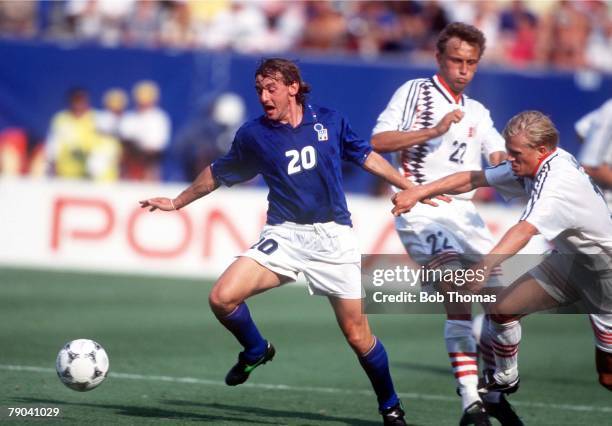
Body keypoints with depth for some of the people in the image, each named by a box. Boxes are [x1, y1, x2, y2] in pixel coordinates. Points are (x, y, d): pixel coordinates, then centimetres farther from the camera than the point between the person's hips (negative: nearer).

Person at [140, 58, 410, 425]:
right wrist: (177, 202, 25)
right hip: (284, 236, 1)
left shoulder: (330, 121, 2)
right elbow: (219, 173, 17)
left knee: (357, 335, -2)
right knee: (223, 298, -20)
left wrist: (411, 187, 13)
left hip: (334, 237, -1)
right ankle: (256, 351, 11)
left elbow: (367, 157, 15)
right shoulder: (253, 135, 1)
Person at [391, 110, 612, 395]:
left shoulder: (559, 180, -32)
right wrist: (418, 193, -8)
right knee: (502, 308, 0)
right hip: (569, 259, 8)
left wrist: (484, 268, -58)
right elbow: (473, 179, -1)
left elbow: (524, 231, -46)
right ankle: (505, 381, 20)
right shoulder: (528, 166, -5)